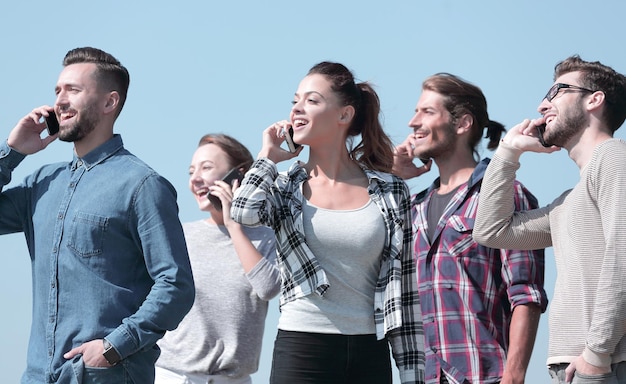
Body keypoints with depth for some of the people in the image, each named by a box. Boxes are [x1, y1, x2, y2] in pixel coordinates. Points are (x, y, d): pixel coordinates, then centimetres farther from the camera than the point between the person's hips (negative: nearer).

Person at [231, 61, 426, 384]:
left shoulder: (389, 191, 5)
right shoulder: (284, 188, 7)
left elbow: (403, 288, 5)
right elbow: (243, 212, -17)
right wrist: (269, 156, 0)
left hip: (369, 356, 1)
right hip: (300, 351, 0)